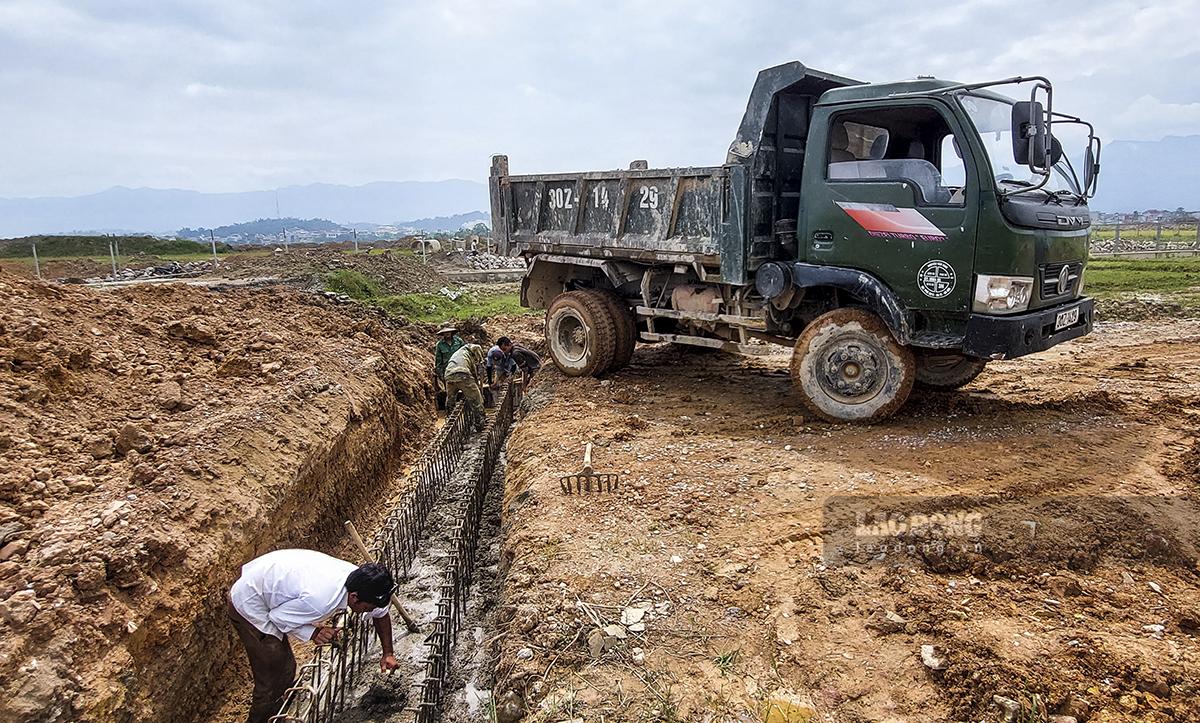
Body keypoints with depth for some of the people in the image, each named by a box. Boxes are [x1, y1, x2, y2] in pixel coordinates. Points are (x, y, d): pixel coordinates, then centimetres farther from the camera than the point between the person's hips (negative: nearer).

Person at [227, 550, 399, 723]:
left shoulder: (357, 577, -15)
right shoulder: (320, 601, -38)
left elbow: (381, 613, 4)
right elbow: (277, 617, -20)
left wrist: (388, 654, 4)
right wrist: (313, 632, -24)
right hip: (249, 606, -8)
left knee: (287, 670, 18)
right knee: (272, 682, -2)